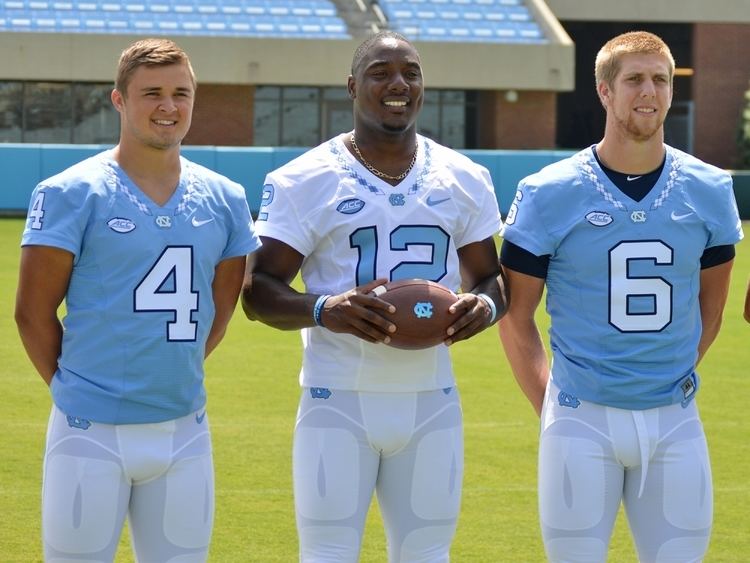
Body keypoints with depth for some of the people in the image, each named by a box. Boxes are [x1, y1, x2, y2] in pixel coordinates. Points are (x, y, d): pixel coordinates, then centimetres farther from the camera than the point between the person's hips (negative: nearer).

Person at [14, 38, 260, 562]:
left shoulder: (224, 199, 7)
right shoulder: (72, 194, -7)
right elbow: (34, 311, -4)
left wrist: (171, 377, 12)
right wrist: (77, 388, 4)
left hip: (184, 432, 5)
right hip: (93, 434, -4)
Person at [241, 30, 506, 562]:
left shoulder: (465, 179, 7)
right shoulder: (305, 180, -4)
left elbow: (488, 277, 16)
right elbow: (258, 289, -5)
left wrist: (484, 305, -9)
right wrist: (323, 309, -25)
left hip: (431, 402, 4)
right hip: (340, 402, -3)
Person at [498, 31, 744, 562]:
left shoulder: (709, 190, 3)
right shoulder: (551, 194, -5)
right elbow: (516, 316, 3)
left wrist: (671, 381, 12)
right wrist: (552, 409, 0)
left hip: (674, 421, 3)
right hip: (584, 419, -2)